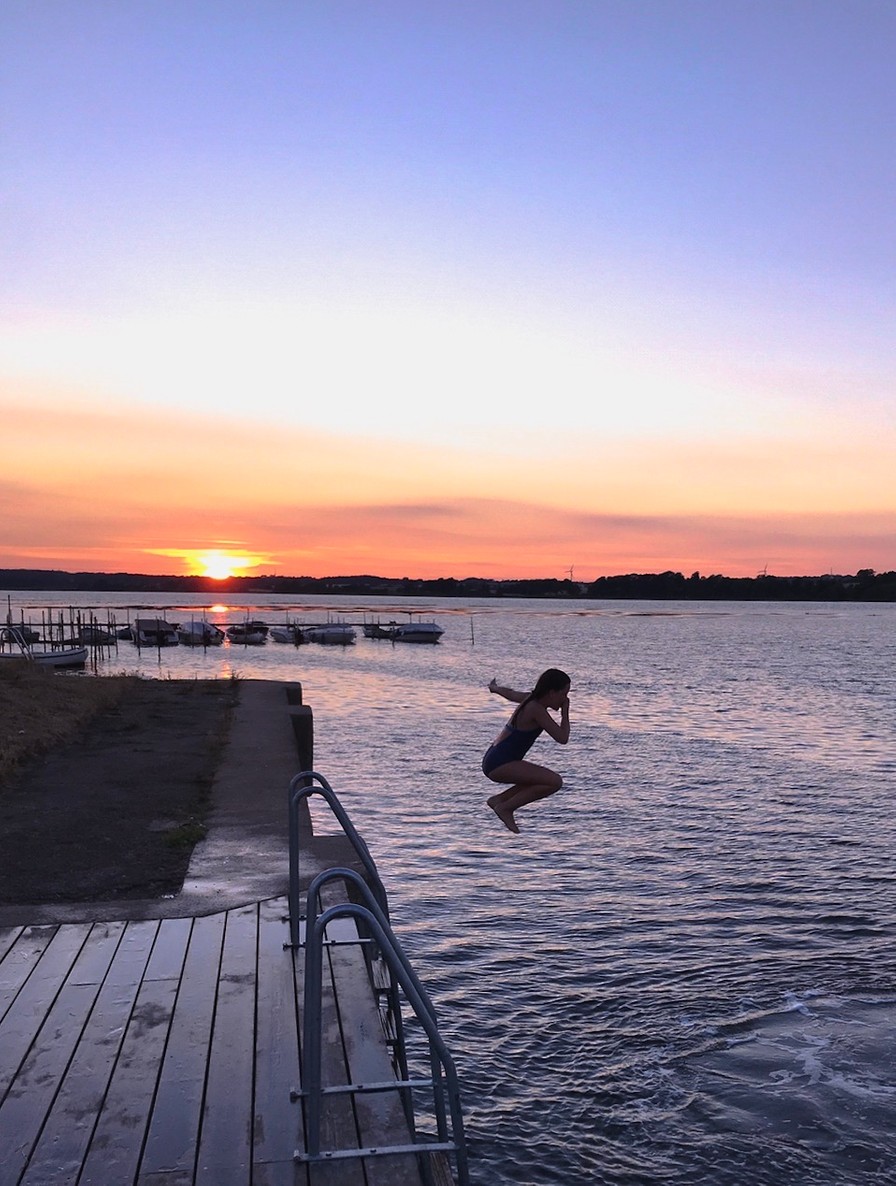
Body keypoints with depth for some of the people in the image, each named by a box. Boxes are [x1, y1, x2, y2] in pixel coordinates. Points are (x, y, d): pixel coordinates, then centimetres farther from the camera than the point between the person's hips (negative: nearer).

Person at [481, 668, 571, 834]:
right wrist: (565, 712, -7)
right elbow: (562, 738, -21)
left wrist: (494, 688, 53)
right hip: (499, 764, -10)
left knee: (541, 779, 24)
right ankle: (506, 807, -8)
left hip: (495, 760, 10)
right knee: (555, 782, -18)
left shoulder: (530, 698, 10)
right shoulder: (536, 709, -17)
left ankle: (499, 799, 16)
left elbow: (510, 693, 32)